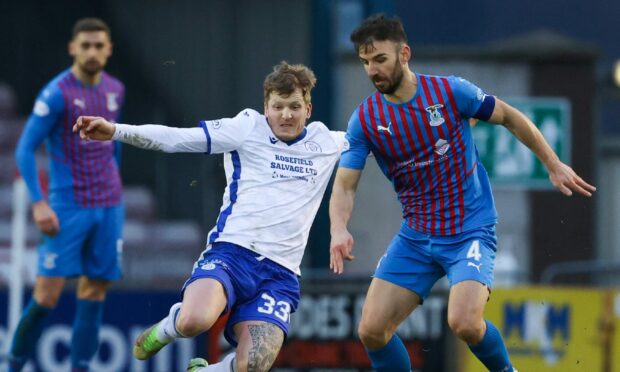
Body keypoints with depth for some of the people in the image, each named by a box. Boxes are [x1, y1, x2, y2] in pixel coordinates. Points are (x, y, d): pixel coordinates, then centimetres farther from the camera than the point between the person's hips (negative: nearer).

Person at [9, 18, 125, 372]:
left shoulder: (115, 90, 8)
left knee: (95, 289, 3)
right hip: (67, 207, -6)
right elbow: (25, 150, -10)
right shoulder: (56, 94, -11)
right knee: (48, 292, -9)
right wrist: (39, 203, -18)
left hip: (108, 207, 6)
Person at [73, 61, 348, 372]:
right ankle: (167, 328, 6)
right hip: (232, 250, -3)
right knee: (194, 320, -34)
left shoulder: (326, 143, 15)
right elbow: (176, 138, -3)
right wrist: (115, 131, -13)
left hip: (280, 273, 3)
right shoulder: (248, 128, 3)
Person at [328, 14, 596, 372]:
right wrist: (339, 228, -28)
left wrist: (554, 165, 8)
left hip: (471, 231, -4)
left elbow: (509, 117, 4)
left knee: (463, 321, -25)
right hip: (415, 237, 4)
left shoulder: (450, 91, -11)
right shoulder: (364, 120, -5)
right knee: (372, 329, -7)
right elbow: (344, 185, -8)